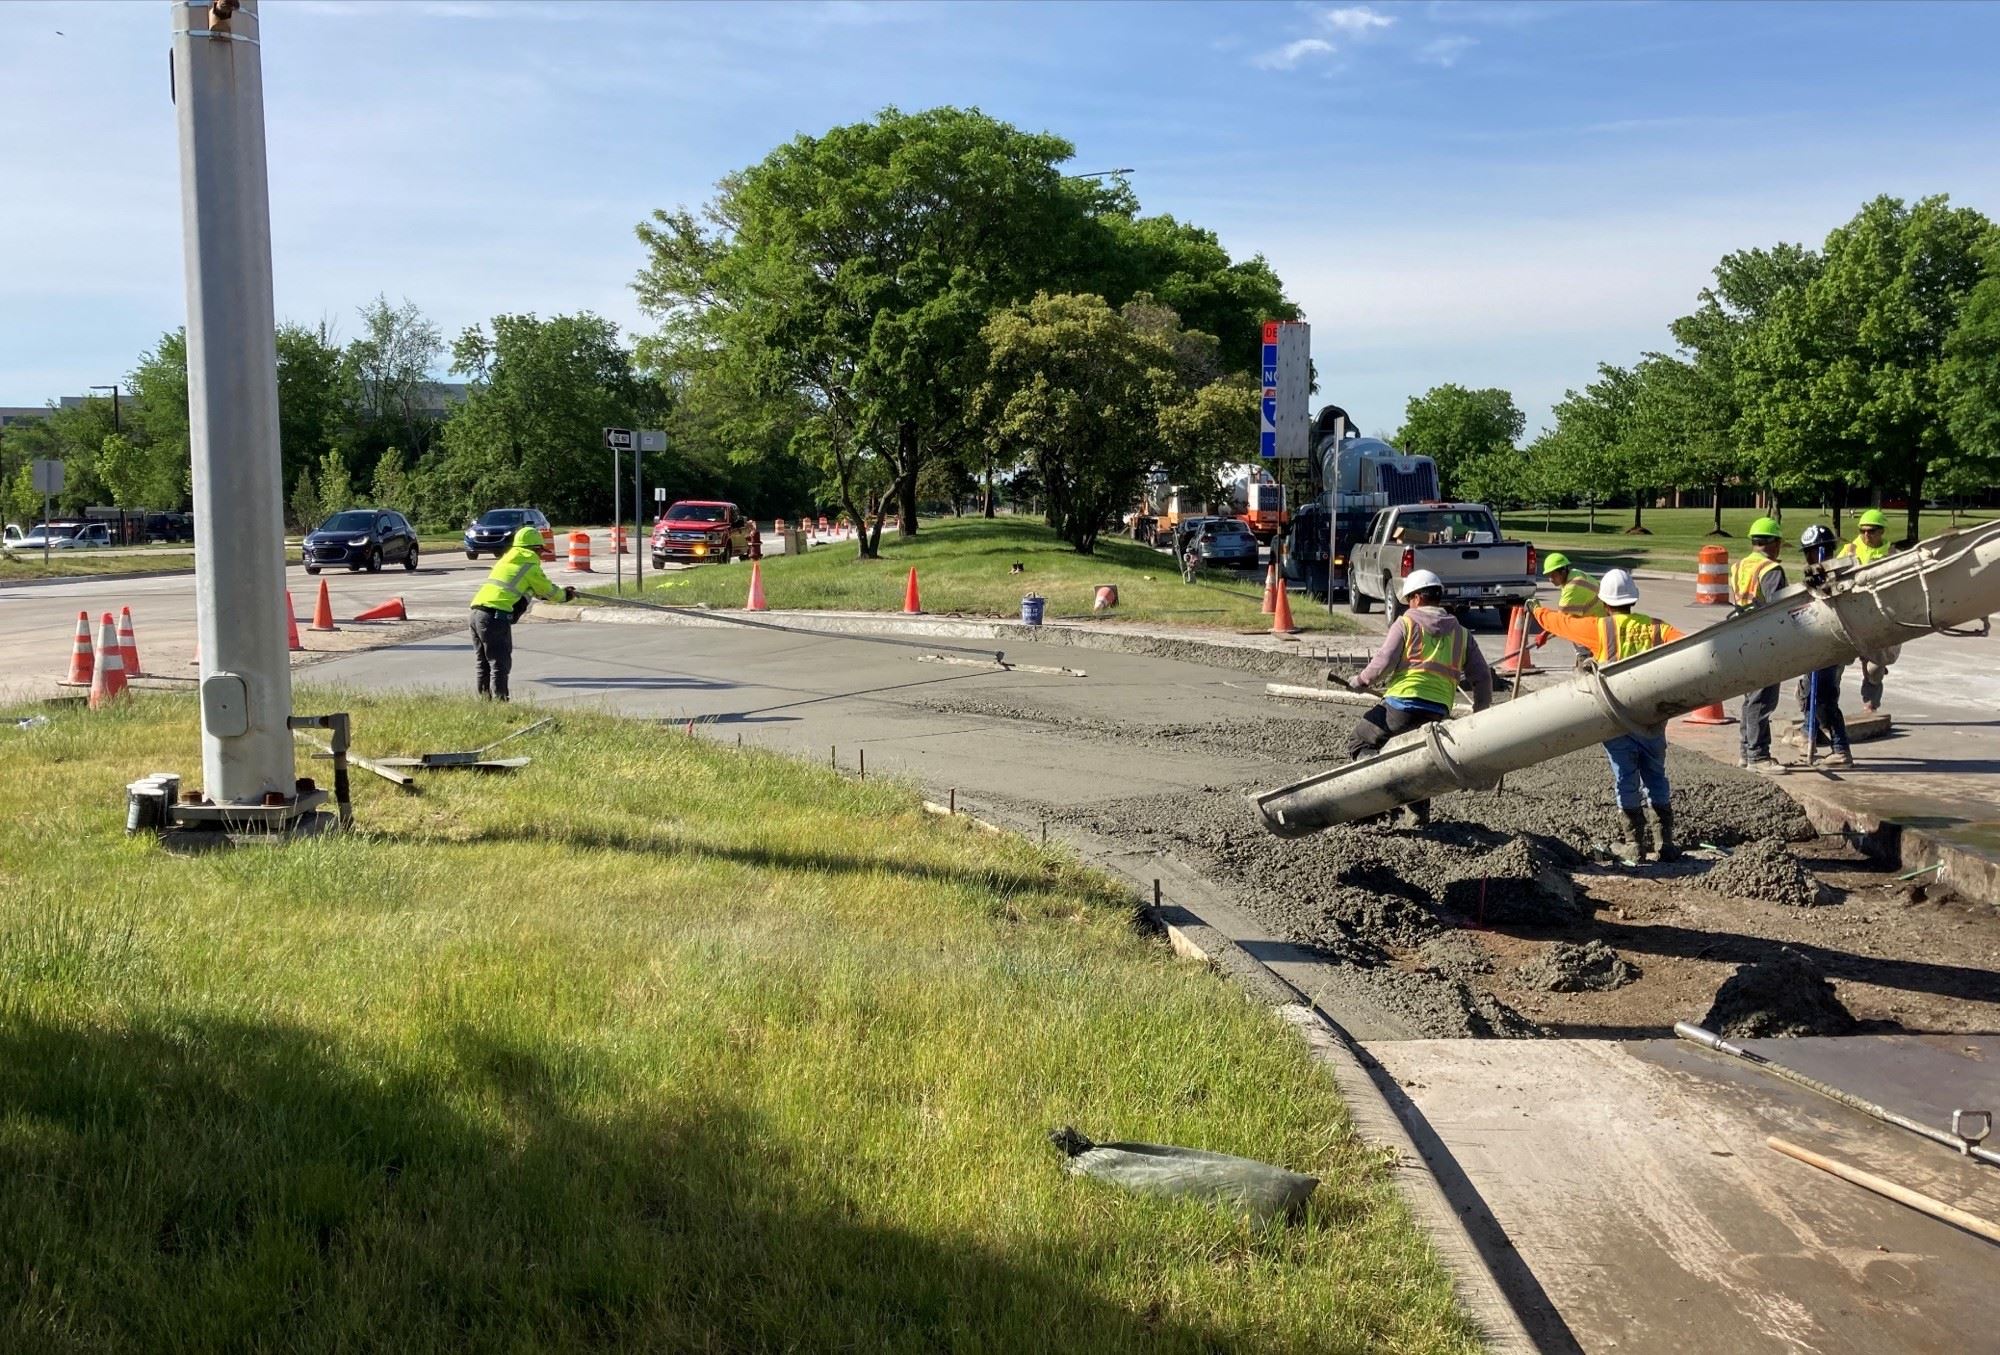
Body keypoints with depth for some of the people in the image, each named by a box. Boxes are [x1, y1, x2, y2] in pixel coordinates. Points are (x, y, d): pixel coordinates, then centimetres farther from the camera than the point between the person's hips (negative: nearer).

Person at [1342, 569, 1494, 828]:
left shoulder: (1406, 623, 5)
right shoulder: (1460, 633, 19)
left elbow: (1383, 663, -5)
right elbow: (1482, 677, 17)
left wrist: (1361, 681, 12)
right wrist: (1481, 715, 25)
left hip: (1402, 703, -5)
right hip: (1438, 714, 5)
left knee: (1358, 744, 9)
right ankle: (1420, 810, 19)